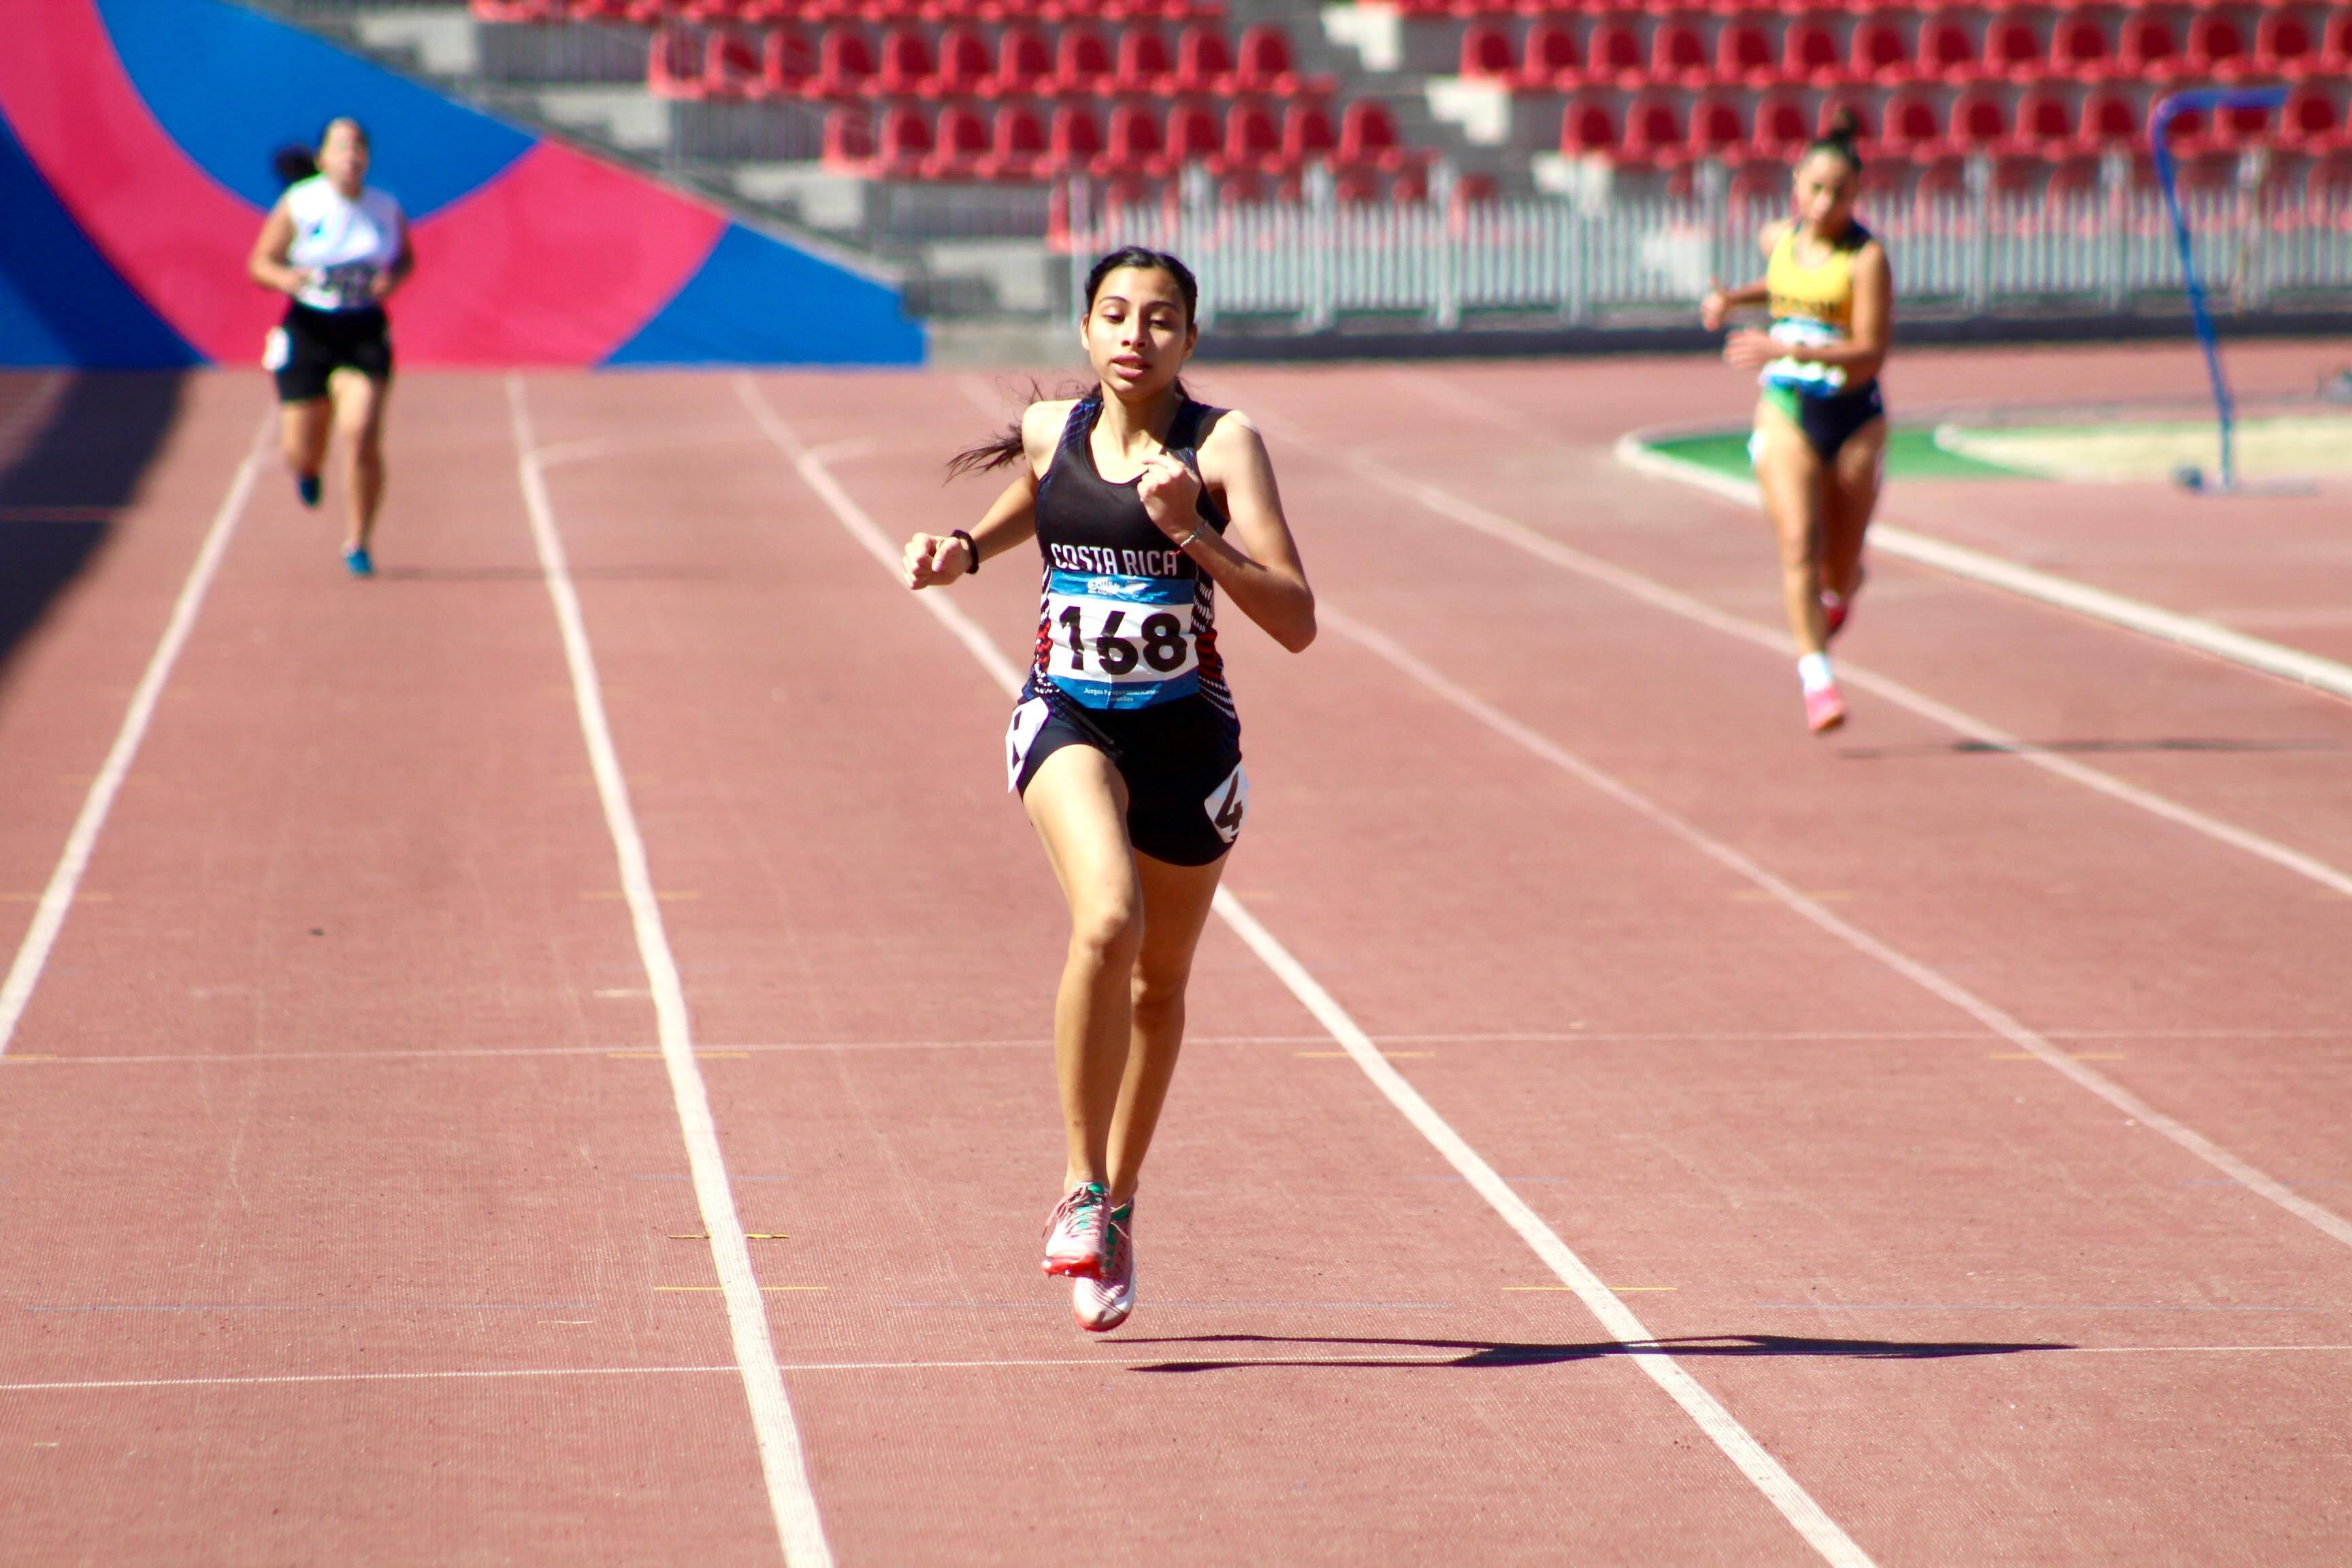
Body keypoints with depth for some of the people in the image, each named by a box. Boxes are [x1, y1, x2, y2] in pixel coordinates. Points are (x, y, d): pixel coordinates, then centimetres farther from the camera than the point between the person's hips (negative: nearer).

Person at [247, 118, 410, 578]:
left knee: (362, 435, -16)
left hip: (365, 333, 1)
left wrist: (392, 280, -7)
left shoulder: (387, 210, 0)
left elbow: (406, 259, 16)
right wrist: (284, 277, -24)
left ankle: (359, 542, 0)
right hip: (308, 330, -1)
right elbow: (260, 263, -1)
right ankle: (307, 469, 43)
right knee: (303, 452, 1)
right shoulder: (297, 206, -7)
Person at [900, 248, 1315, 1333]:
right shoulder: (1051, 431, 1)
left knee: (1159, 979, 16)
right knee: (1107, 921, -28)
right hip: (1068, 717, 0)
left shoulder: (1222, 445, -9)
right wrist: (965, 551, 7)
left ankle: (1117, 1205, 38)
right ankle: (1081, 1190, -18)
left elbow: (1296, 622, -16)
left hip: (1185, 735, 0)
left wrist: (1193, 534, -25)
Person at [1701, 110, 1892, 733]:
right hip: (1787, 412, 3)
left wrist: (1786, 349, -28)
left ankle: (1839, 595, 46)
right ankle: (1817, 677, -18)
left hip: (1853, 417, -3)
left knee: (1841, 565, 8)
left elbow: (1871, 353, -20)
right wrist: (1733, 298, 11)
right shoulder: (1780, 238, 4)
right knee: (1800, 543, -17)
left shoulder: (1867, 258, -13)